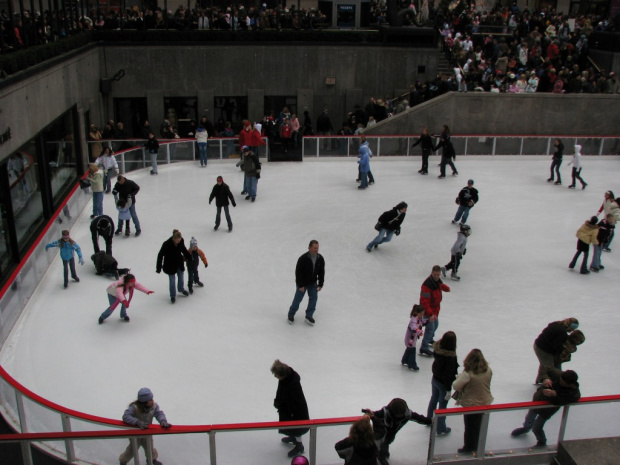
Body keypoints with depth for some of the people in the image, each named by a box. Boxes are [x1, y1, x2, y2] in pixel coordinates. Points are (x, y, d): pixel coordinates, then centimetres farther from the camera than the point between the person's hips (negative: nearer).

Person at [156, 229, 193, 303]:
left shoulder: (181, 241, -15)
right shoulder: (166, 244, -29)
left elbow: (184, 250, 6)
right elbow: (160, 255, -19)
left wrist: (189, 259, 13)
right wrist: (159, 267, -15)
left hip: (179, 263, 5)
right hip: (170, 266, -4)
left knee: (180, 278, 23)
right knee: (172, 281, 8)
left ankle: (181, 289, 50)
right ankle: (173, 296, 28)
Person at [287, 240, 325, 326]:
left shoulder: (320, 258, -11)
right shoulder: (303, 258, -26)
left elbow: (321, 272, 0)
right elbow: (298, 272, -20)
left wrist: (320, 284, -1)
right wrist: (300, 285, -19)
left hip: (313, 283, 4)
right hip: (302, 283, -4)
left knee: (313, 298, 2)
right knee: (298, 299, 5)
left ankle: (309, 316, 16)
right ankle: (291, 315, 26)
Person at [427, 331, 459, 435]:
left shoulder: (437, 348, -16)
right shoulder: (451, 357, -32)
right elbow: (448, 375, -25)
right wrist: (448, 390, -17)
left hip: (435, 379, 6)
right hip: (443, 383, -6)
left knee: (433, 399, 27)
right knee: (442, 405, 12)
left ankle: (429, 420, 48)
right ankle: (441, 429, 27)